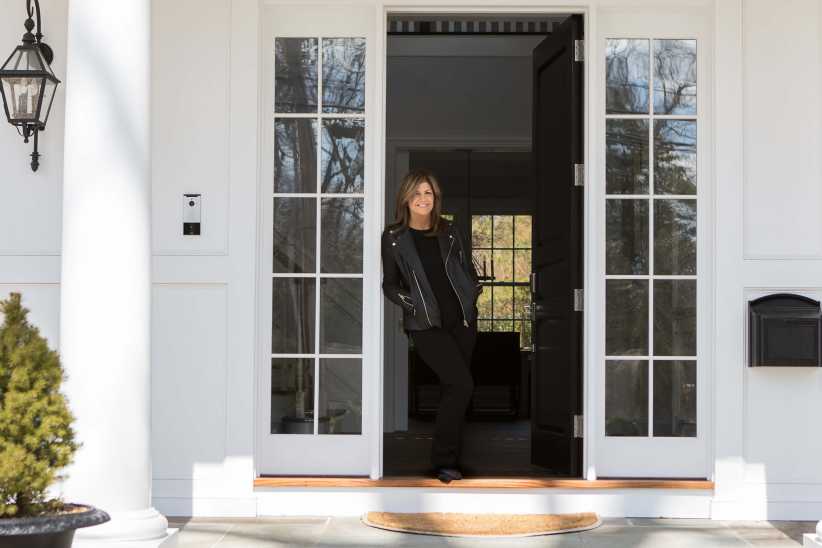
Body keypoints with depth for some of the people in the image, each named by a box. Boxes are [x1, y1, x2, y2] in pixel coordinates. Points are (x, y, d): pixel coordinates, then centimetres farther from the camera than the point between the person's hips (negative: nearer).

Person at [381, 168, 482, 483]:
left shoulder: (448, 232, 10)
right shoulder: (394, 237, 1)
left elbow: (468, 270, 20)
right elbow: (389, 285, 3)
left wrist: (473, 292, 4)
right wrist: (412, 304, -11)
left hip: (461, 319, 4)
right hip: (425, 325, -4)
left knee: (451, 389, 8)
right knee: (461, 385, -17)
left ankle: (449, 459, 19)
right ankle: (444, 462, -8)